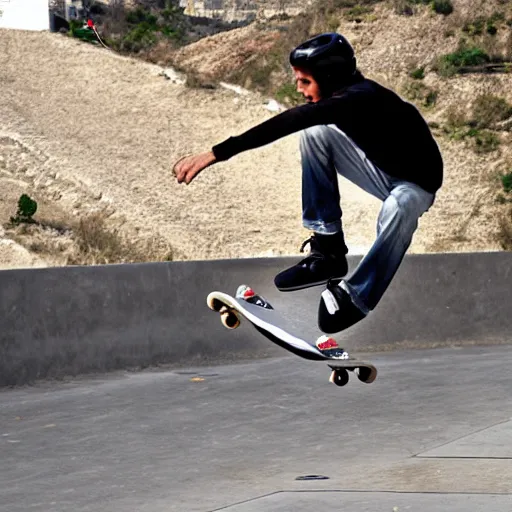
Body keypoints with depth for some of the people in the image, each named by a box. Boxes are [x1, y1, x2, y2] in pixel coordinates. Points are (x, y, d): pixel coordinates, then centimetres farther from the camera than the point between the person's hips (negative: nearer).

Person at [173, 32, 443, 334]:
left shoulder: (358, 99, -32)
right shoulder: (349, 95, -6)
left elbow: (293, 121, -44)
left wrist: (218, 153, -51)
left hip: (415, 184, -9)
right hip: (383, 170, 9)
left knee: (399, 208, -43)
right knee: (315, 131, -7)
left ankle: (353, 298, -20)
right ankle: (328, 252, -6)